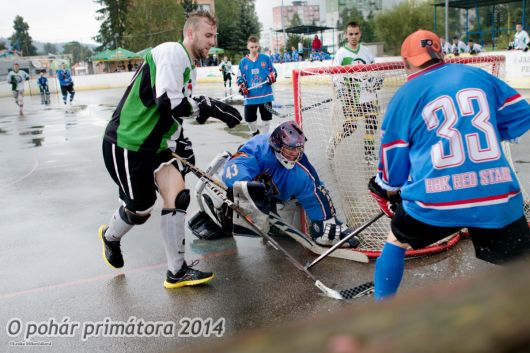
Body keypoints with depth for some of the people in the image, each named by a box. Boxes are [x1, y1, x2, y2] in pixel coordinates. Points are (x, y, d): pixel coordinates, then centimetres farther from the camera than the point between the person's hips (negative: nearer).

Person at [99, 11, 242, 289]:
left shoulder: (190, 66, 14)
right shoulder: (172, 52, -17)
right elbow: (167, 102, -29)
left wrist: (181, 141, 14)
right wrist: (210, 106, -24)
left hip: (156, 144, 9)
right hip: (125, 144, -9)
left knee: (178, 197, -2)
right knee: (140, 209, 2)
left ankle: (177, 272, 7)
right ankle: (110, 236, 37)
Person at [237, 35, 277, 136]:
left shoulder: (266, 58, 1)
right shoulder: (243, 62, 3)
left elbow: (273, 71, 10)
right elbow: (240, 77, 8)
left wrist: (272, 77, -11)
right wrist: (242, 87, -9)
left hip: (265, 94, 0)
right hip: (250, 96, 1)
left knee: (266, 117, 9)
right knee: (249, 118, 4)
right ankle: (255, 134, 30)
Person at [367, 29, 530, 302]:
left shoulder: (403, 97, 4)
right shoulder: (478, 75, 11)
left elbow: (393, 159, 9)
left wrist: (387, 190, 29)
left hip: (434, 201, -1)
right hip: (498, 198, 1)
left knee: (396, 243, 26)